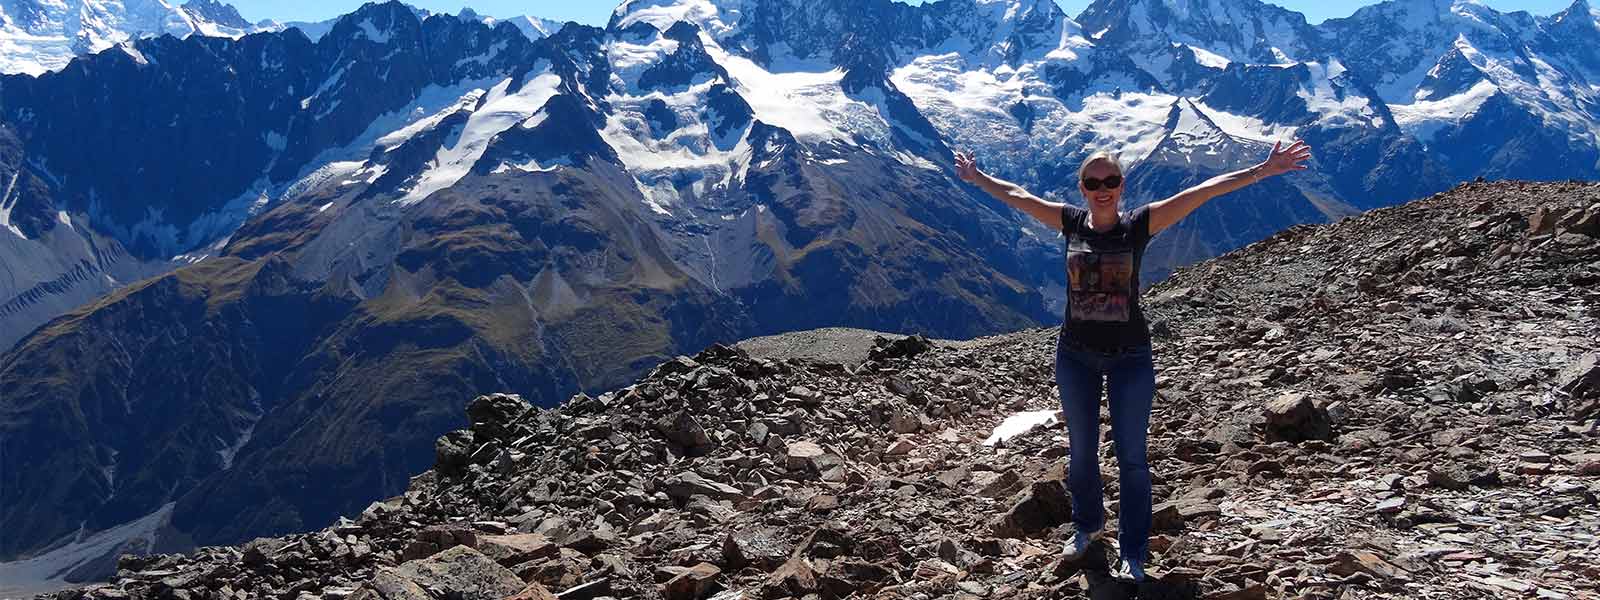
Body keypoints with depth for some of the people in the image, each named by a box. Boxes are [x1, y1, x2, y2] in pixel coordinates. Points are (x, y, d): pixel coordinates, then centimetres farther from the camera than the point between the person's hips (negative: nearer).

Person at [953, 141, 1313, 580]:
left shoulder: (1139, 224, -9)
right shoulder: (1071, 222, -2)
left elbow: (1202, 191, -15)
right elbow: (1016, 196, 11)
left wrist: (1264, 170, -18)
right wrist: (977, 177, 21)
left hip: (1130, 356, -2)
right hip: (1075, 354, 3)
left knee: (1131, 456, 4)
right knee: (1081, 450, 16)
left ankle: (1134, 554, 17)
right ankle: (1088, 527, 40)